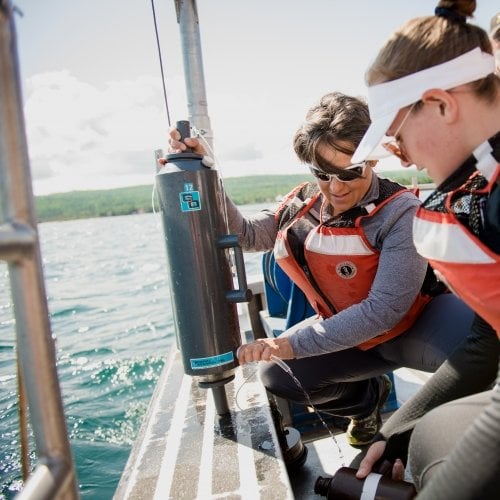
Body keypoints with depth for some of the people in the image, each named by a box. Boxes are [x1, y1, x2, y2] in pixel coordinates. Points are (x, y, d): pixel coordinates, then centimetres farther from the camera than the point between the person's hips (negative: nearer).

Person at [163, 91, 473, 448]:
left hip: (413, 325, -5)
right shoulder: (304, 204, -5)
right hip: (350, 331, 6)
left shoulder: (400, 212, -24)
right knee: (277, 375, -11)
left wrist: (295, 344, -31)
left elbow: (384, 310, -28)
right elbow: (247, 235, 1)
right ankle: (368, 397, 17)